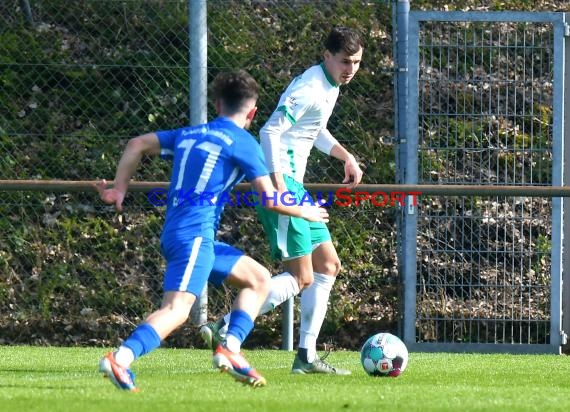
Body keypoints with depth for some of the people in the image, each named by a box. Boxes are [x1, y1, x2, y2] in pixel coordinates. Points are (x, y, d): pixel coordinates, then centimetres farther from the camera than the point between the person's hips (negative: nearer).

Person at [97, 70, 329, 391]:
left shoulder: (190, 134, 21)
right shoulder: (243, 142, 0)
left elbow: (136, 145, 21)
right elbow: (271, 199, -3)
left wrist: (119, 189, 24)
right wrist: (305, 212, 14)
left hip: (175, 231, 8)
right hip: (195, 234, -8)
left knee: (259, 279, 18)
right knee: (178, 308, -23)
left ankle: (230, 349, 2)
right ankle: (120, 359, -41)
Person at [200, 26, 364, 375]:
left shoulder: (331, 86, 15)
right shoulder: (310, 89, -17)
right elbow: (270, 132, -25)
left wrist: (346, 156, 21)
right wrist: (279, 186, -32)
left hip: (293, 185, 11)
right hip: (280, 181, -11)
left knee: (328, 265, 12)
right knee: (302, 278, -12)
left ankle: (306, 356, 13)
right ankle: (224, 330, -15)